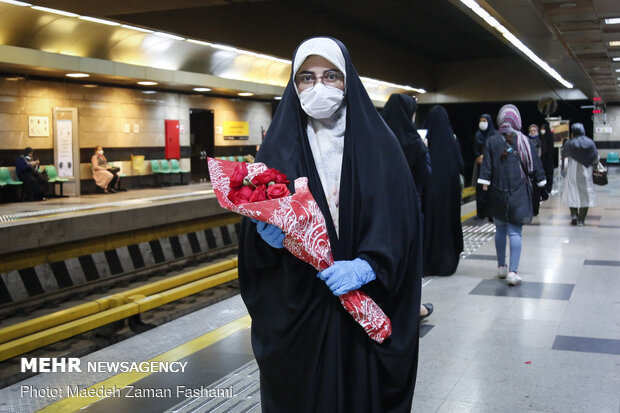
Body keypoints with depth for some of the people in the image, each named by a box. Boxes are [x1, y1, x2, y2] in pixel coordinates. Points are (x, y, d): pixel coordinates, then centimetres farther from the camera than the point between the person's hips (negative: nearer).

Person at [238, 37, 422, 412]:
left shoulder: (378, 144, -1)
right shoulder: (278, 148, 3)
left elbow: (401, 218, -6)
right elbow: (256, 225, 4)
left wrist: (367, 266, -21)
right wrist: (266, 234, -18)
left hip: (366, 305, -1)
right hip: (295, 306, 1)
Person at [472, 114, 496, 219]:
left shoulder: (494, 135, 0)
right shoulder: (477, 135, 11)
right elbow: (475, 150, 10)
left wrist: (485, 157, -12)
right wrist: (479, 157, -7)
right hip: (480, 164, 3)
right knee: (480, 189, 0)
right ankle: (481, 213, 5)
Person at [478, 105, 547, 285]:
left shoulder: (492, 141, -1)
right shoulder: (524, 141, -2)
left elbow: (486, 168, -5)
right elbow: (535, 165, 2)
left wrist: (485, 188, -3)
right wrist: (542, 186, 10)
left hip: (498, 193, 1)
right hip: (520, 193, -1)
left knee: (500, 229, 15)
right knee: (515, 232, -1)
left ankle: (501, 267, 25)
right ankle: (513, 271, -10)